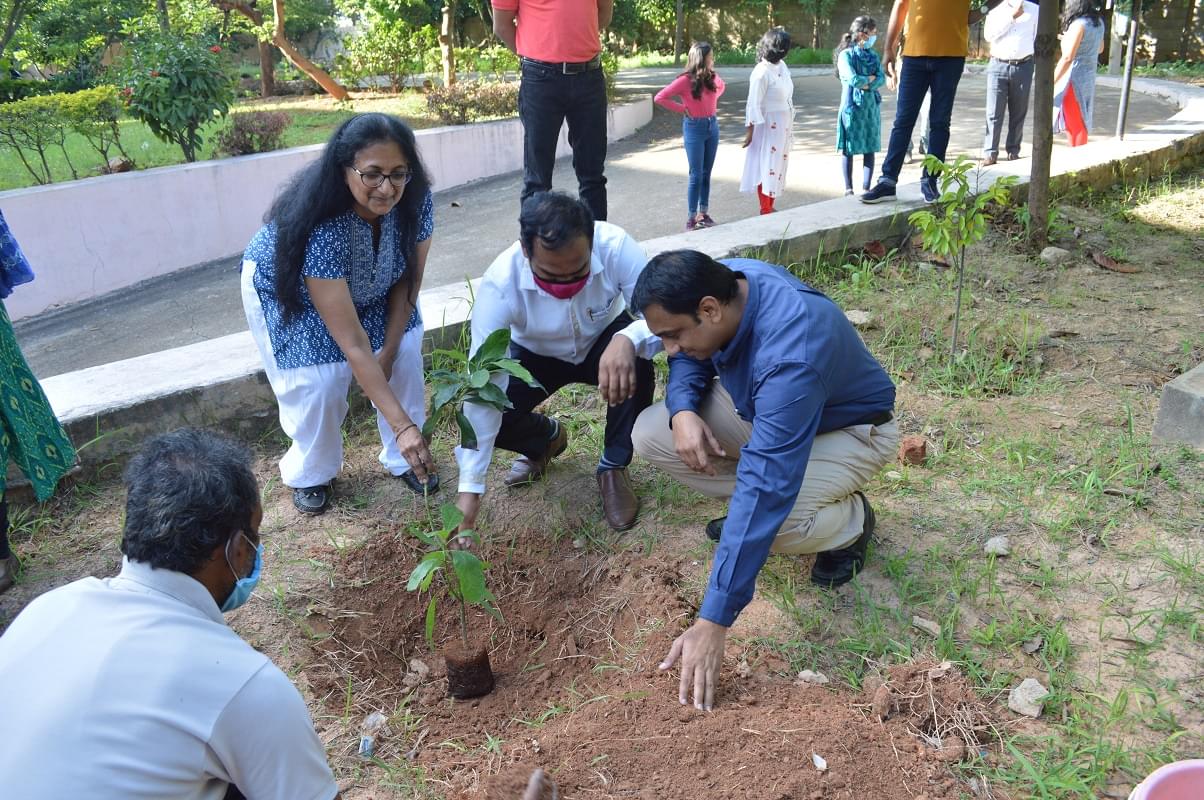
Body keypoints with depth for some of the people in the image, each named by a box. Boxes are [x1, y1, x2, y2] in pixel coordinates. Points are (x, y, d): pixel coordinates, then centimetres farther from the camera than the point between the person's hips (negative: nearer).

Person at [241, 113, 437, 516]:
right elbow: (353, 345, -43)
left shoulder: (415, 199, -29)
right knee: (319, 381, -16)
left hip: (365, 286, 5)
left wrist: (389, 350, -14)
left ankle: (403, 460, 12)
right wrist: (402, 425, -44)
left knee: (404, 352, -9)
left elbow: (409, 279, -11)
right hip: (288, 288, -4)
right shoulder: (319, 226, -44)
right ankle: (310, 474, 13)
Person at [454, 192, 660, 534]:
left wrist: (628, 339, -58)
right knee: (492, 413, -22)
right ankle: (548, 437, 15)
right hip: (536, 355, 1)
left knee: (637, 362, -33)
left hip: (605, 340, 0)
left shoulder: (615, 246, -34)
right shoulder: (499, 285, -35)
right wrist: (469, 489, -36)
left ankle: (613, 468, -6)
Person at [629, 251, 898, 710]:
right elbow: (690, 359, 1)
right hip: (762, 408, 7)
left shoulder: (789, 358, -43)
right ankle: (748, 511, 7)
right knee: (650, 435, -11)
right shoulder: (721, 280, -21)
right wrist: (682, 410, -24)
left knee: (766, 511, -34)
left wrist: (711, 625, -45)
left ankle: (851, 520, 0)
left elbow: (765, 491, -45)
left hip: (849, 430, -7)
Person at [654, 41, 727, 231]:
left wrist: (712, 101, 10)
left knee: (706, 173, 10)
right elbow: (659, 98, -17)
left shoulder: (712, 77, 3)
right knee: (696, 175, -5)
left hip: (712, 126, 6)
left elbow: (721, 86, 27)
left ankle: (703, 213, 18)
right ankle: (691, 218, 1)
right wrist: (682, 109, -11)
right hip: (694, 128, -6)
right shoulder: (685, 80, -15)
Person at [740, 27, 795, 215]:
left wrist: (790, 125, 16)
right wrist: (749, 130, -16)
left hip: (783, 124, 8)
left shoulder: (782, 66, 6)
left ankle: (770, 208, 22)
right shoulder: (762, 72, -18)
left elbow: (787, 96, 13)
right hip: (768, 125, -8)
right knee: (767, 165, -2)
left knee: (779, 164, 13)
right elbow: (754, 104, -17)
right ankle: (765, 211, 6)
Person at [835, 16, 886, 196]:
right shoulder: (846, 54, -8)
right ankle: (848, 188, 12)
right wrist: (870, 78, -5)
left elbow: (882, 79, 1)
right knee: (848, 149, 2)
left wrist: (867, 85, -14)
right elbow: (853, 79, -18)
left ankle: (866, 188, 9)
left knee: (870, 148, 4)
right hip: (852, 106, -5)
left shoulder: (873, 55, 9)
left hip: (871, 106, 5)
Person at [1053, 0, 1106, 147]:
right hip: (1088, 78, 9)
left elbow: (1067, 58, -24)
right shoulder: (1098, 22, 8)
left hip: (1074, 81, -8)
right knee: (1080, 126, 18)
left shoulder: (1078, 24, -18)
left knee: (1073, 127, -1)